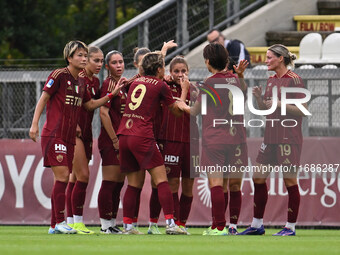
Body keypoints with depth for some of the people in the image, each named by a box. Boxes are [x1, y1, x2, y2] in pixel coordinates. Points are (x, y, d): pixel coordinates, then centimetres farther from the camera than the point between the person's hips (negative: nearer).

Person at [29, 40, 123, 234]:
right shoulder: (59, 75, -8)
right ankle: (60, 222, -11)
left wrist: (111, 95, 10)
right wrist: (35, 124, -12)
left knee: (64, 179, 5)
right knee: (62, 175, -14)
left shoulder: (82, 81, 13)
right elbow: (43, 98, -6)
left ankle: (55, 225, 9)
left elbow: (90, 104, 19)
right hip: (54, 134, -7)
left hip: (70, 136, 7)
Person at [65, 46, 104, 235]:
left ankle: (70, 221, 9)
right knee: (83, 175, -12)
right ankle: (77, 221, -9)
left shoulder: (96, 81, 13)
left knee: (75, 177, 8)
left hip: (85, 132, 8)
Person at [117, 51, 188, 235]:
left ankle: (127, 226, 7)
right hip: (143, 137, -7)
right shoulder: (160, 85, 0)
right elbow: (177, 110, 10)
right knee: (161, 181, -6)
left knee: (134, 184, 12)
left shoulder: (136, 81, 17)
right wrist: (184, 90, 25)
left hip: (123, 136, 7)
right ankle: (170, 224, -15)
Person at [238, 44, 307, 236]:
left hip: (288, 138, -8)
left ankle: (291, 227, 4)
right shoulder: (271, 80, 14)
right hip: (271, 137, 8)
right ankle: (257, 224, 15)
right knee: (258, 178, 7)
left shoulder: (294, 80, -9)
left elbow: (302, 110, -12)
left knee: (290, 181, -3)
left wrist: (279, 103, -19)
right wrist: (259, 98, 1)